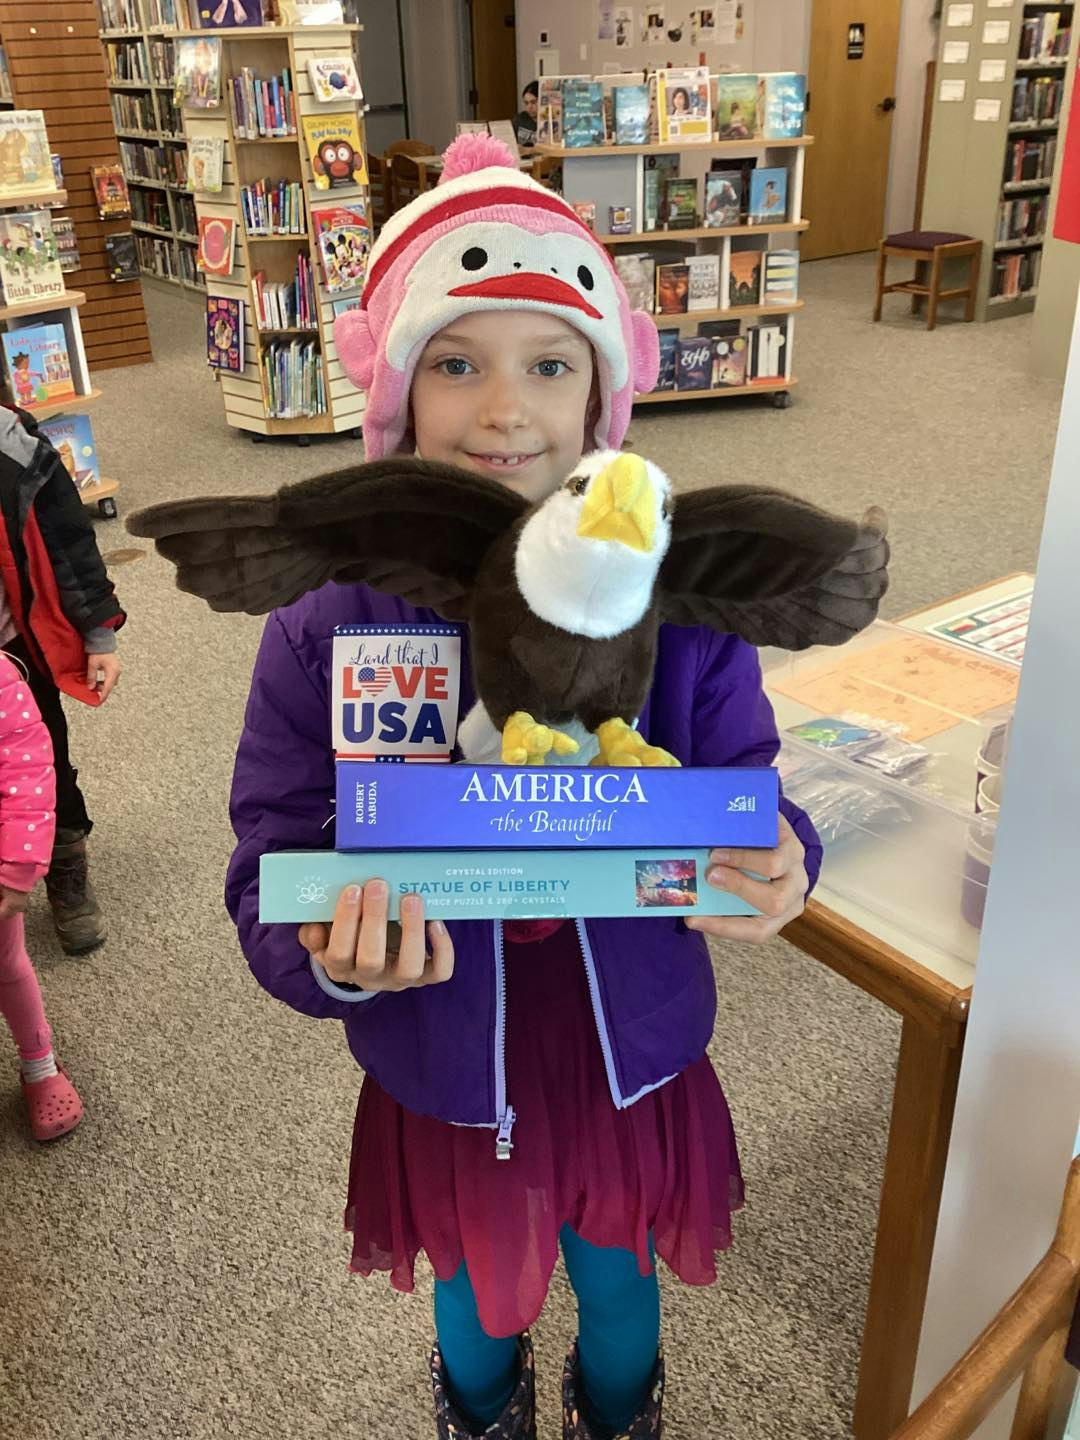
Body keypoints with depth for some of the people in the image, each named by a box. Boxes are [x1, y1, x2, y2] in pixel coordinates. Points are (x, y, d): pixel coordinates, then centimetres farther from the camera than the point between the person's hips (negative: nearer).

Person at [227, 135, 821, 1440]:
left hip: (635, 1062, 1)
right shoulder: (324, 628, -19)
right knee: (474, 1295, 30)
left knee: (619, 1289, 29)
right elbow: (274, 874, -17)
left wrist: (773, 866, -33)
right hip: (443, 1080, 0)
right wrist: (330, 956, -39)